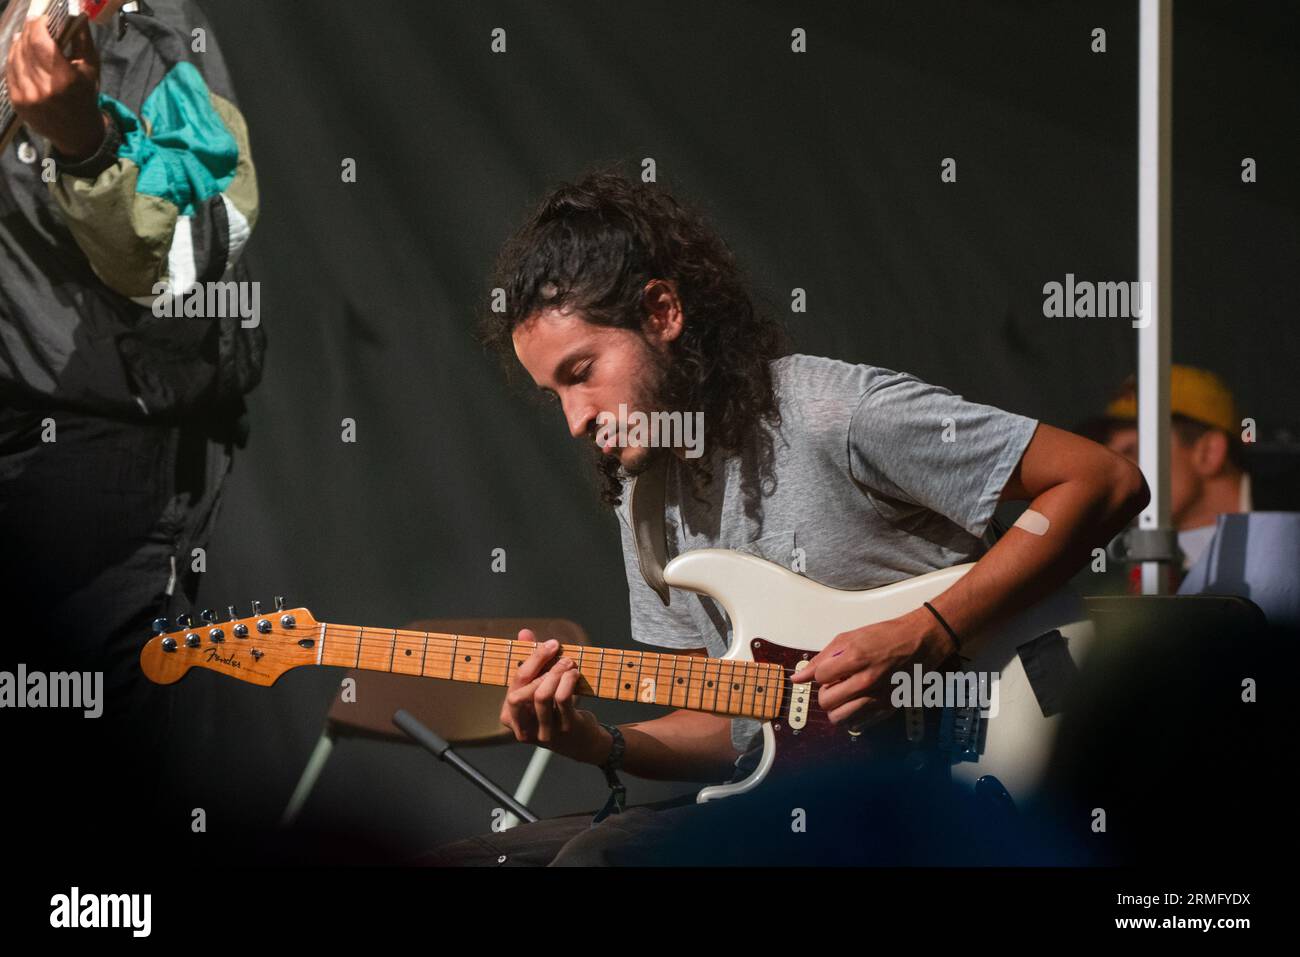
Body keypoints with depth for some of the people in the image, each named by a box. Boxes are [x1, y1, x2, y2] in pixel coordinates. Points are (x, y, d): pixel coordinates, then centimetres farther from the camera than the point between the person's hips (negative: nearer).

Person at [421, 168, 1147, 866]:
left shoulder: (840, 414, -13)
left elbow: (1106, 482, -14)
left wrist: (923, 636, -19)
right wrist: (600, 744, -5)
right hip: (778, 802, 8)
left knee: (603, 857, -31)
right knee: (461, 859, -1)